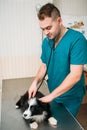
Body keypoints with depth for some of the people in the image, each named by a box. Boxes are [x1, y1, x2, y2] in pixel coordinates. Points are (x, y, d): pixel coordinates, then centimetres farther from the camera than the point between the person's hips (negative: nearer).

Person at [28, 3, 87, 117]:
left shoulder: (77, 39, -23)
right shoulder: (46, 41, -3)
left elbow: (75, 75, -27)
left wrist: (51, 95, -24)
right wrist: (35, 82, -12)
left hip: (71, 97, -5)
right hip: (53, 94, 6)